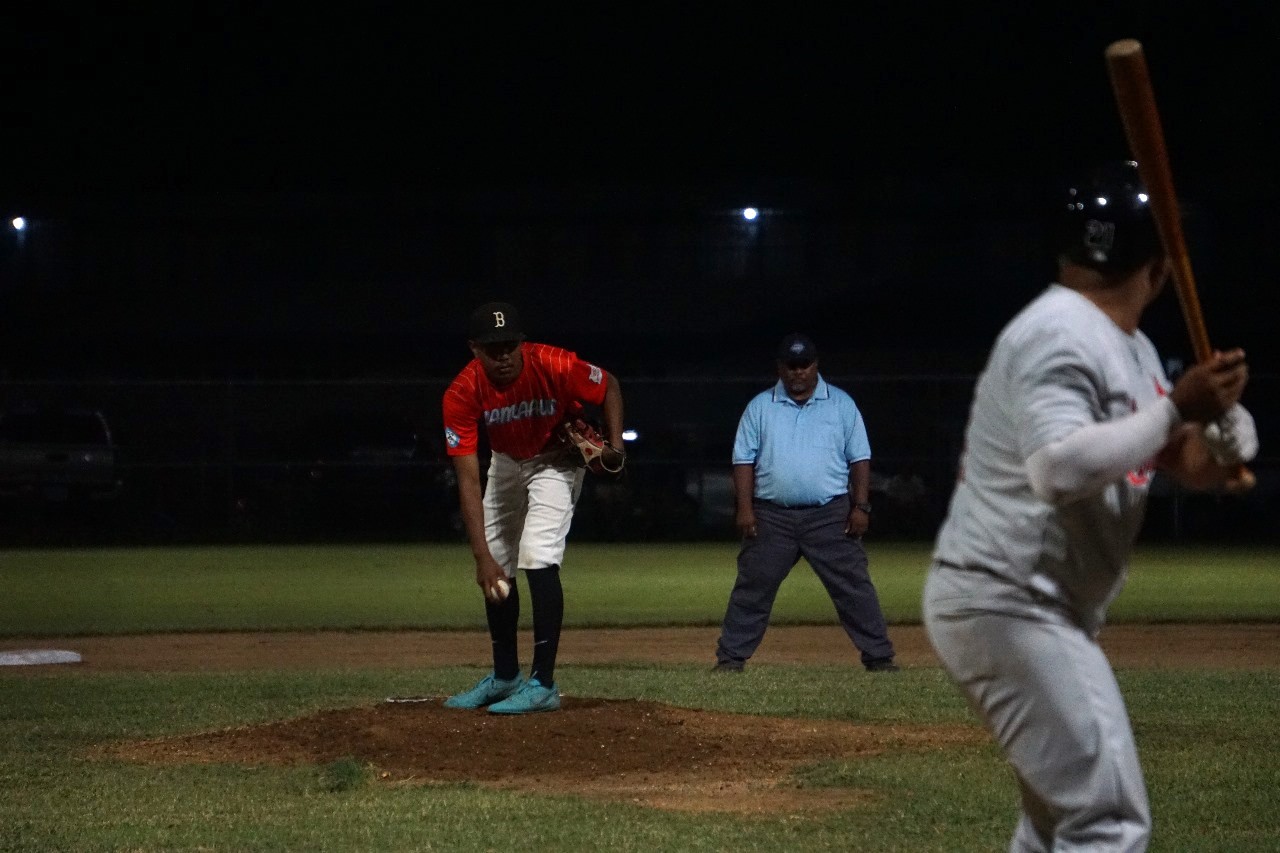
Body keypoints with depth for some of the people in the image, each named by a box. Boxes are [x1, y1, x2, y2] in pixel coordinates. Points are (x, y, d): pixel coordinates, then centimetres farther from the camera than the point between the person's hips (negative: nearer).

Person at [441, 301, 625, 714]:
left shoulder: (555, 366, -34)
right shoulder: (462, 394, -29)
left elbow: (610, 386, -11)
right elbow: (468, 481, -32)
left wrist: (615, 445, -23)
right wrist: (482, 557, -38)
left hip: (556, 460, -4)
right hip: (505, 462, 4)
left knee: (538, 560, -20)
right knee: (496, 572, 10)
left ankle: (543, 684, -17)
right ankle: (505, 676, 28)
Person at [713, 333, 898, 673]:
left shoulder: (841, 404, 7)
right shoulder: (760, 407, 8)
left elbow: (859, 458, 5)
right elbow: (744, 459, 5)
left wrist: (861, 506, -4)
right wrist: (744, 507, -6)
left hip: (830, 516, -1)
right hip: (772, 517, 1)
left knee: (854, 587, -3)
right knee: (752, 588, 1)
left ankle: (879, 657, 1)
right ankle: (731, 657, 7)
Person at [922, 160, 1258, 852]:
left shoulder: (1128, 347, 14)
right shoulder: (1062, 335, -17)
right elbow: (1060, 468, -33)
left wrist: (1218, 426, -12)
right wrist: (1176, 411, -27)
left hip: (1041, 613, 11)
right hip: (1006, 606, -11)